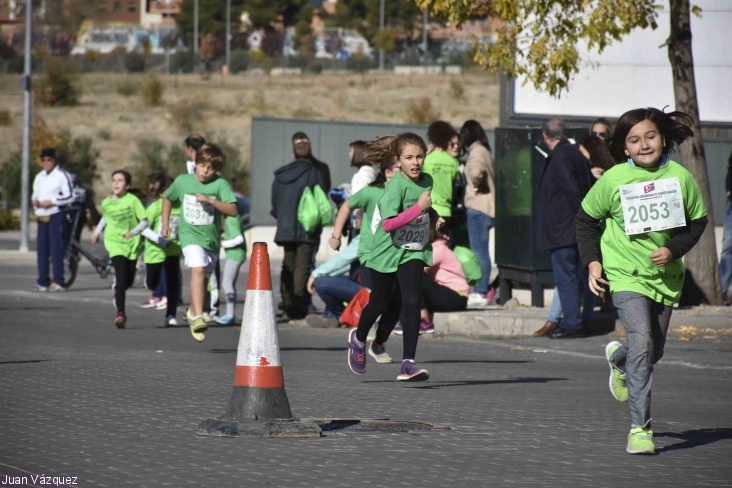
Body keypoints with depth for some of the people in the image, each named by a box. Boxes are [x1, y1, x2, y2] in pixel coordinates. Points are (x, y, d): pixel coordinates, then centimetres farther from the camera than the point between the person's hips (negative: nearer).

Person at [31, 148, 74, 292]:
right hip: (42, 217, 7)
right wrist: (34, 201, 4)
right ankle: (43, 282, 11)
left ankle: (58, 282, -5)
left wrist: (51, 201, -15)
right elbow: (35, 194, 28)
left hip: (56, 216, -7)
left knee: (56, 249, -7)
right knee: (41, 250, 6)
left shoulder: (61, 175, -4)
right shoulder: (39, 177, 19)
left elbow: (70, 196, -9)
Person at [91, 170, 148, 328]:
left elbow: (145, 221, -10)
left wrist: (134, 232, -25)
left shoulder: (132, 200, -8)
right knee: (121, 278, -17)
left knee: (128, 281, 9)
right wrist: (97, 231, 24)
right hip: (115, 243, 0)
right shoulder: (106, 203, 2)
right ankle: (120, 314, -17)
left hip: (132, 244, 0)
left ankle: (117, 289, 45)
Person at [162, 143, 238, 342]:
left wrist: (210, 200, -26)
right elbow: (168, 198, 22)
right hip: (190, 234, -2)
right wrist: (165, 223, 18)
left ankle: (192, 312, 41)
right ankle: (198, 317, -34)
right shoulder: (182, 181, 1)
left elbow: (232, 210, -17)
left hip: (211, 238, 2)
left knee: (203, 279, 15)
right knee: (198, 269, -26)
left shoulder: (221, 184, -7)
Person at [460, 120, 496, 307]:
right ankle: (483, 290, 15)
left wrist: (476, 186, -13)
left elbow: (476, 172, -30)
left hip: (479, 207, -9)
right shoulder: (484, 151, 17)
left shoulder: (476, 152, -10)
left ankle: (480, 293, -7)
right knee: (481, 251, 13)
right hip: (486, 207, 9)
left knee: (479, 252, -7)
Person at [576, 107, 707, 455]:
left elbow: (697, 222, 5)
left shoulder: (680, 177, -5)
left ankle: (618, 360, 52)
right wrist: (592, 261, -4)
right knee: (642, 342, -20)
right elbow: (586, 220, 6)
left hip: (666, 275, 3)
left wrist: (673, 249, -11)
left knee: (653, 352, 14)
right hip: (626, 274, -3)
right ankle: (640, 427, -16)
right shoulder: (613, 180, -8)